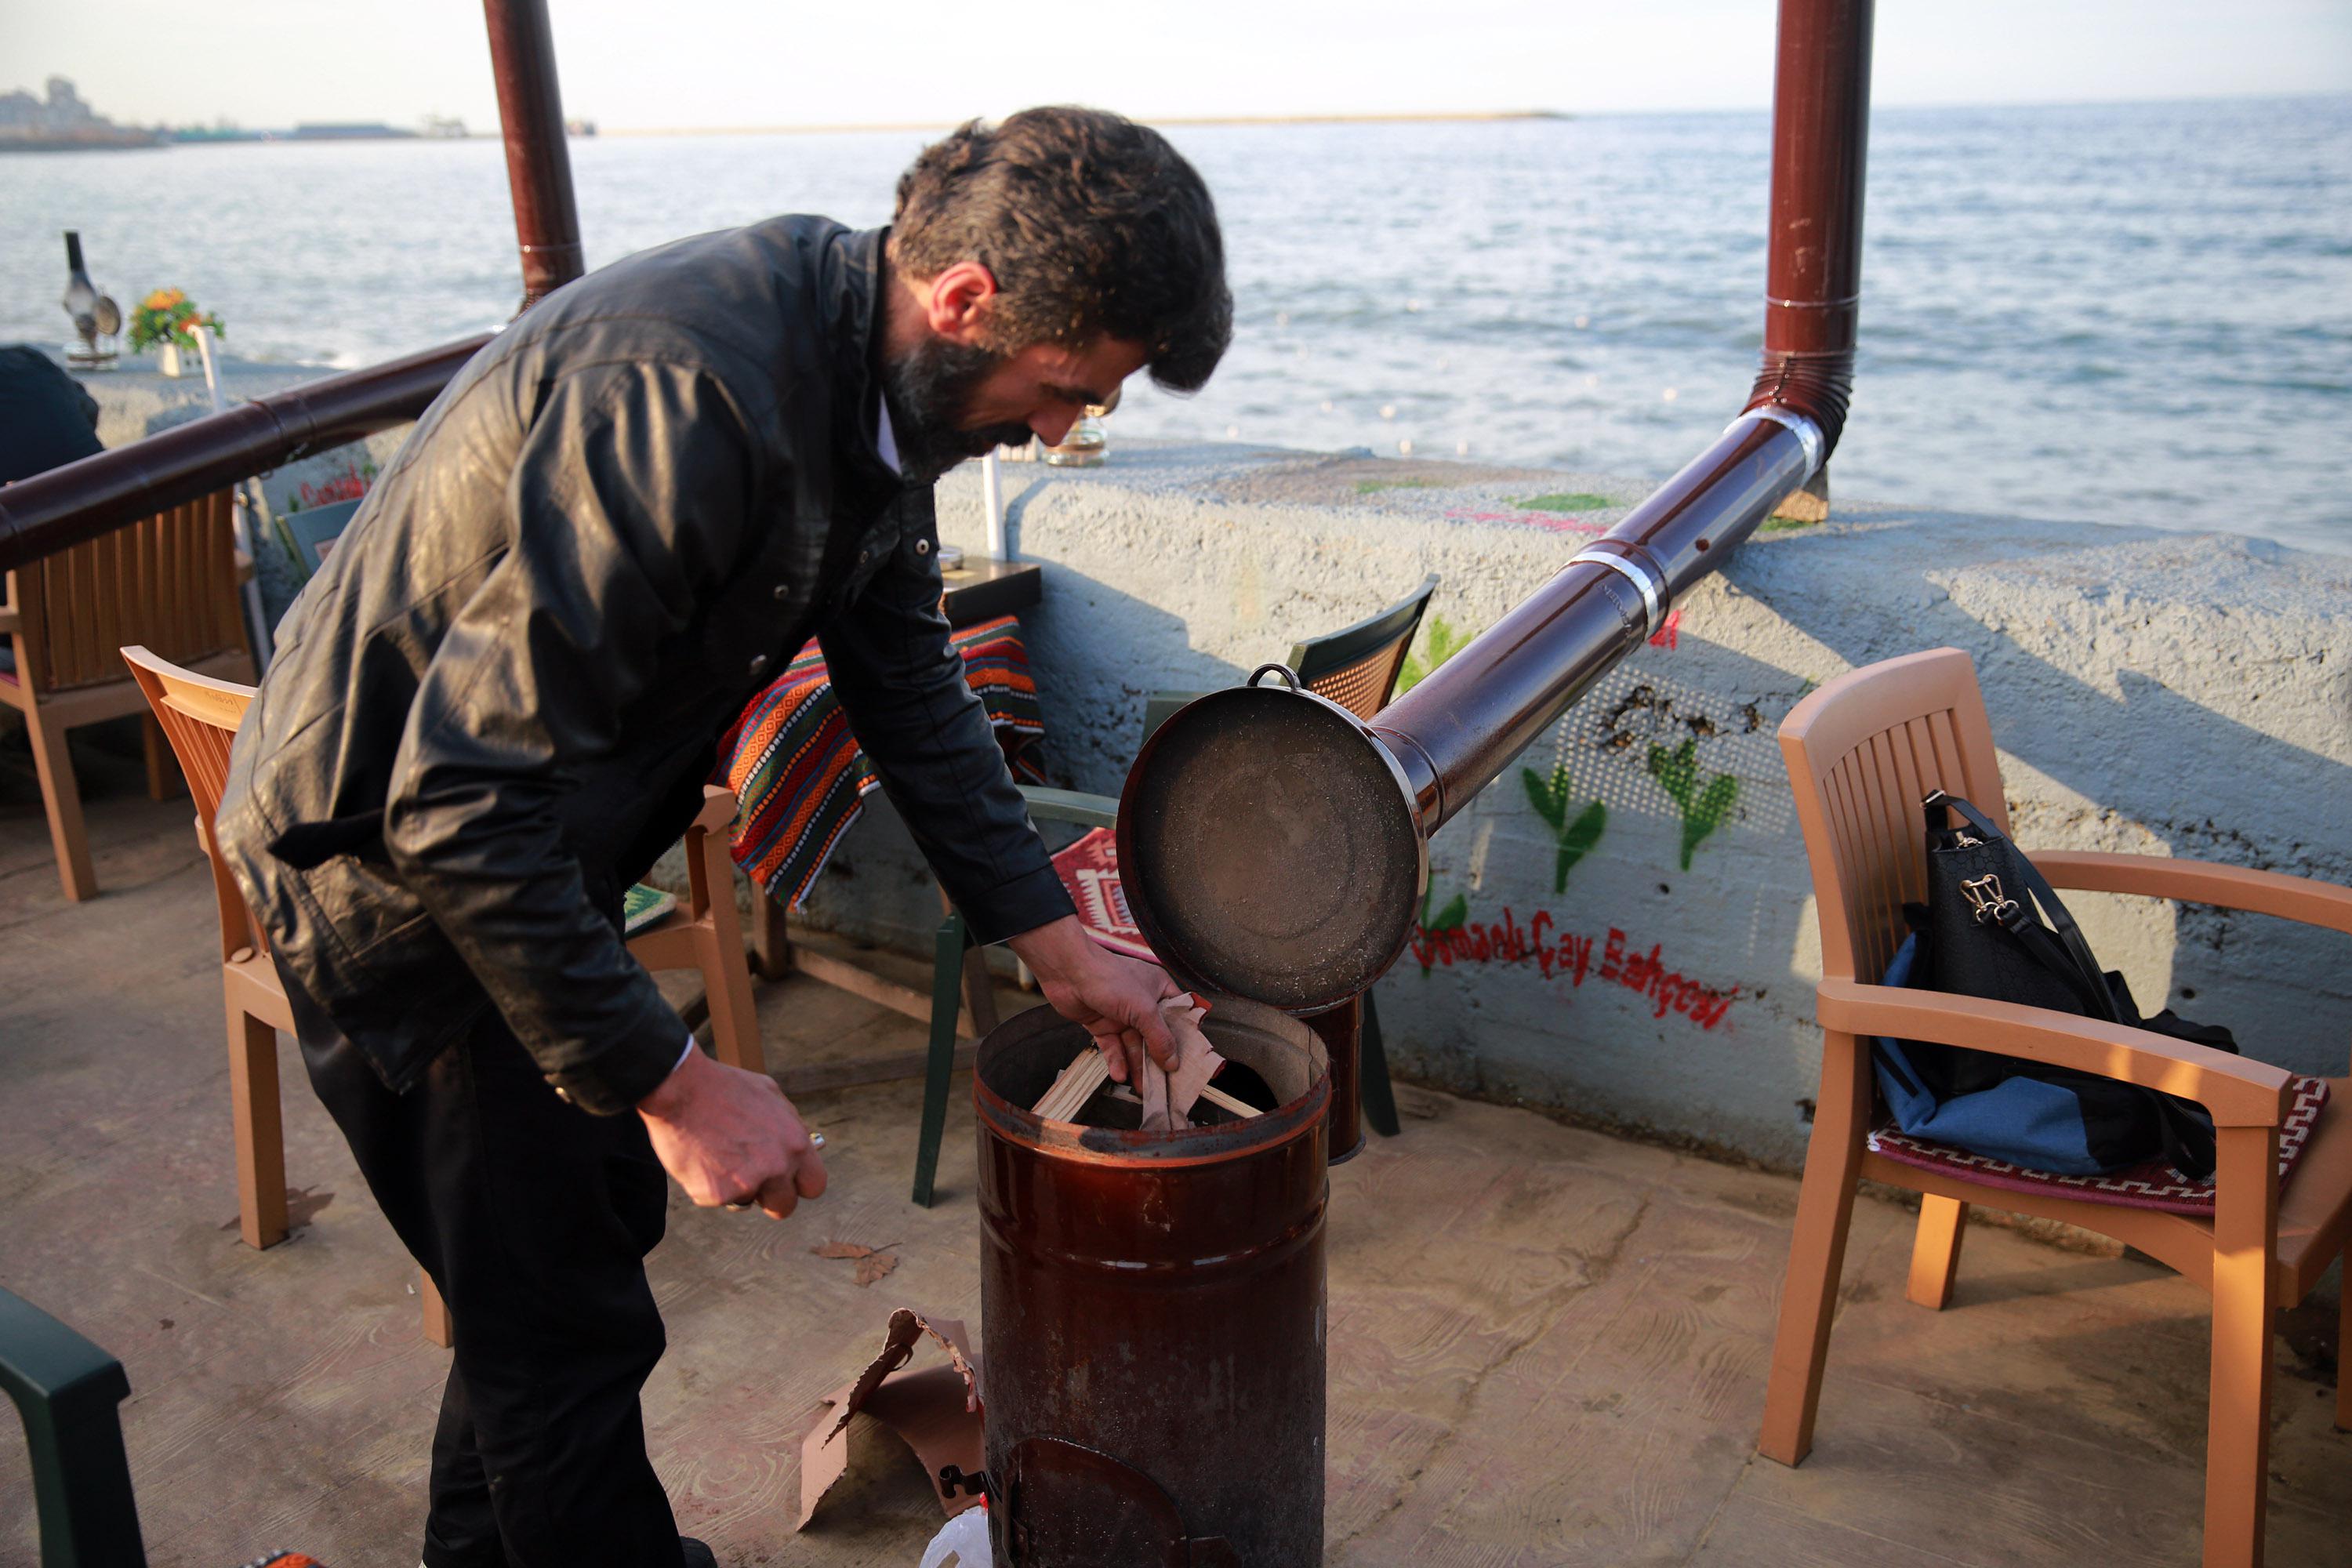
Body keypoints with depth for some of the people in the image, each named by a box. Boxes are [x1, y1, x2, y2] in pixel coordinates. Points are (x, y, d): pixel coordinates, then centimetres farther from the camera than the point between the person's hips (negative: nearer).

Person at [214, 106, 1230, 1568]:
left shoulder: (879, 383, -4)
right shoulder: (682, 398, -35)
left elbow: (911, 683, 7)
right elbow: (461, 801, -34)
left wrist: (1059, 941, 4)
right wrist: (673, 1082, -28)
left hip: (515, 834, 9)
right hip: (398, 863, -9)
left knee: (600, 1215, 23)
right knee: (565, 1315, 3)